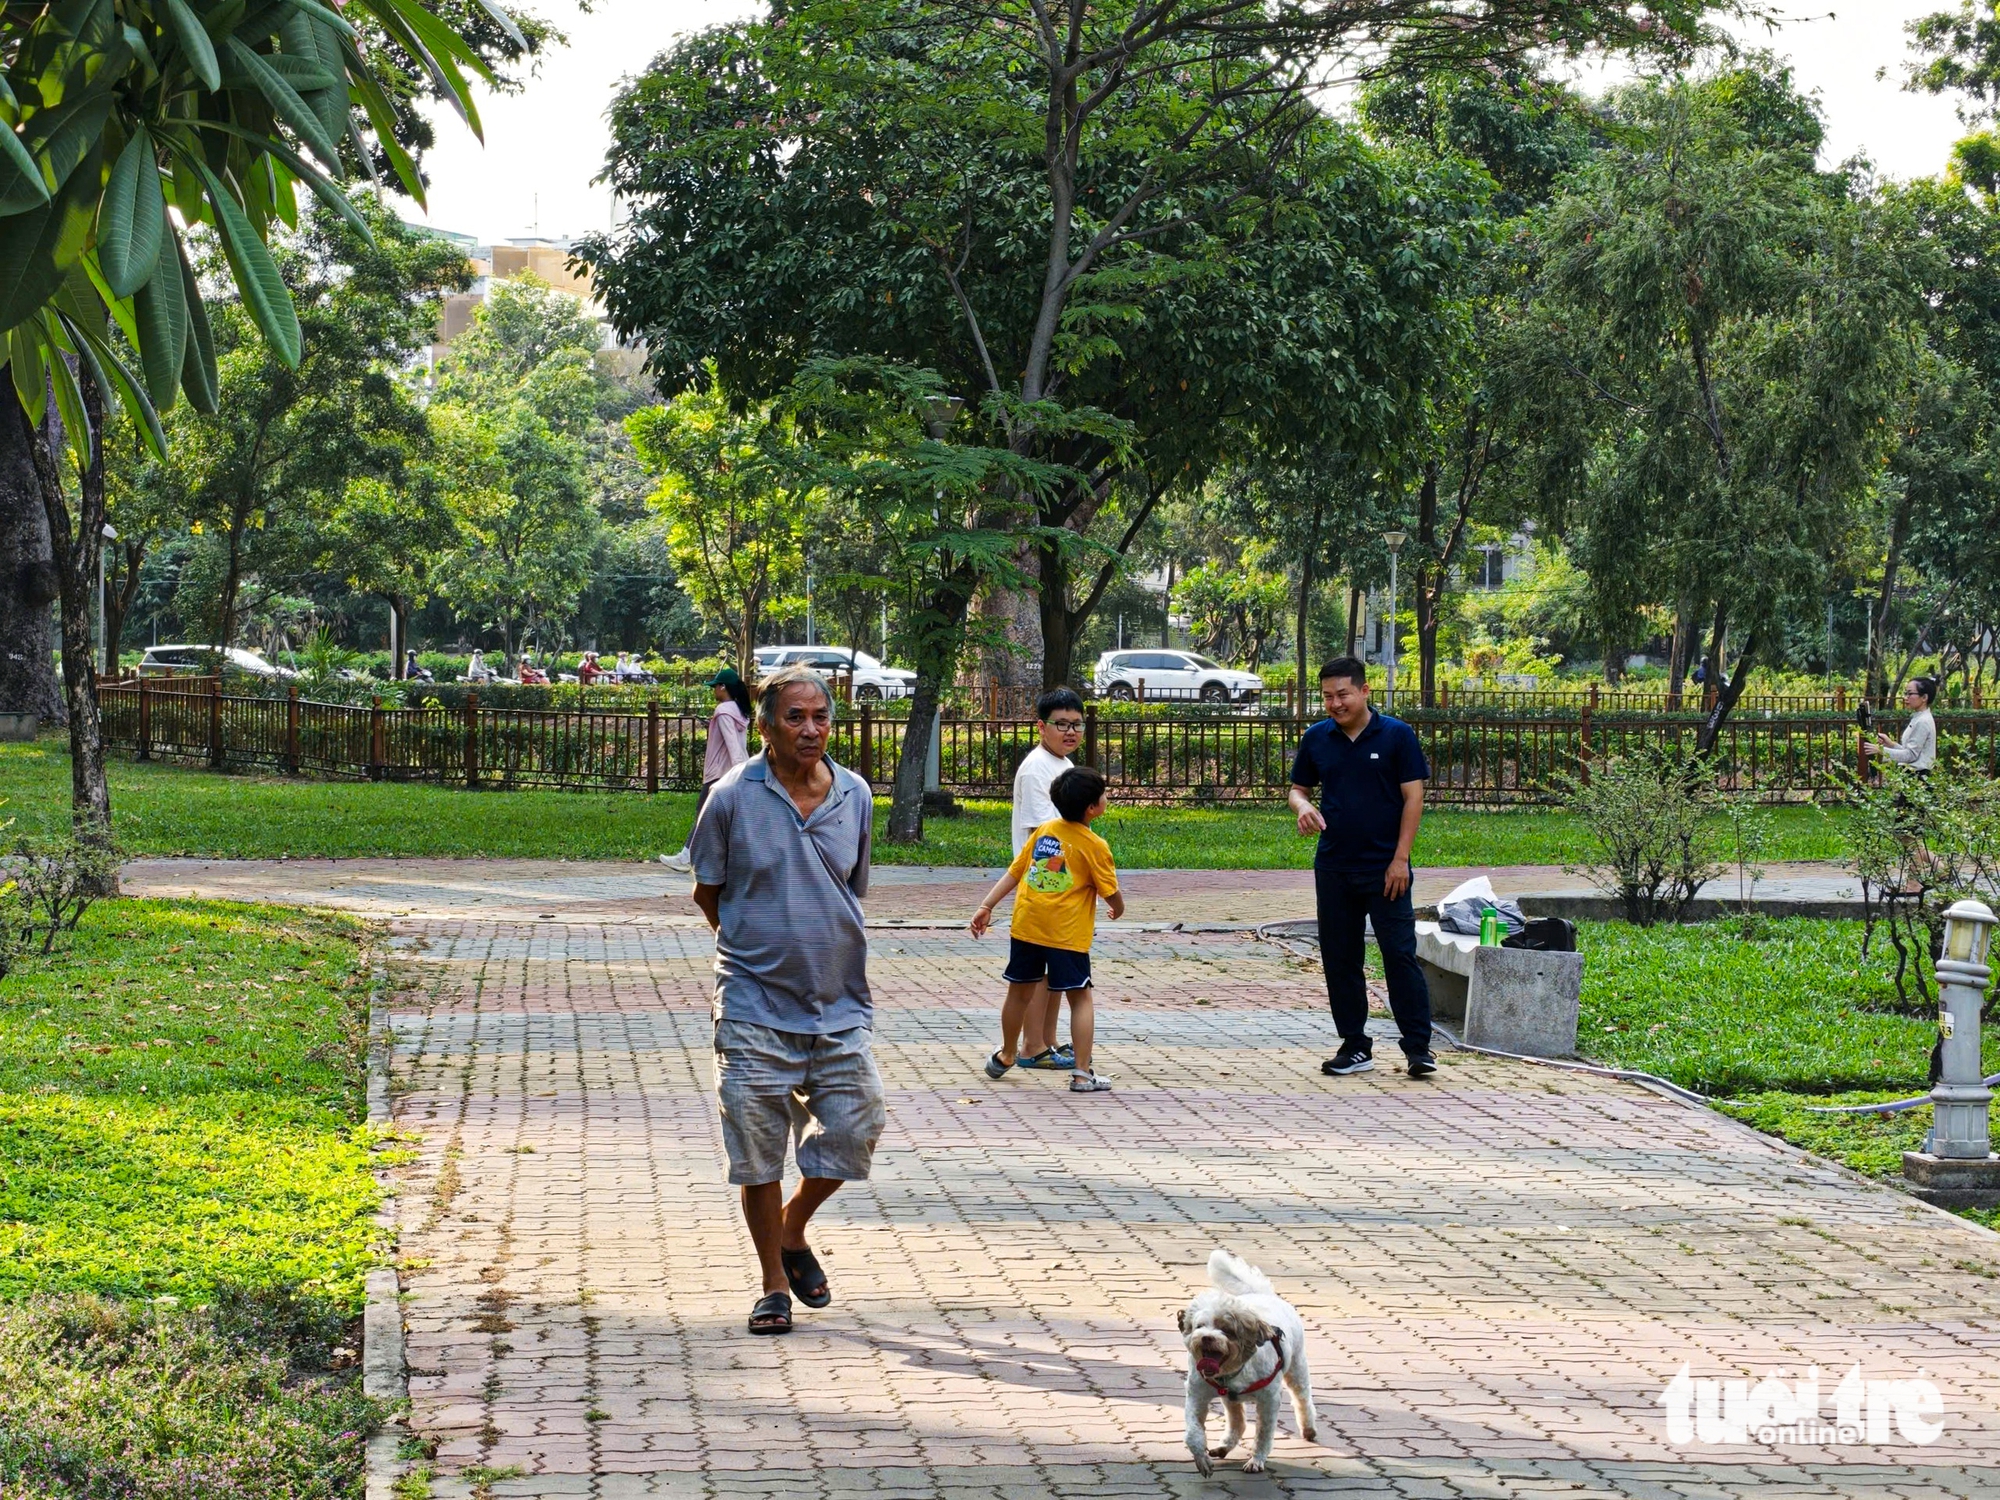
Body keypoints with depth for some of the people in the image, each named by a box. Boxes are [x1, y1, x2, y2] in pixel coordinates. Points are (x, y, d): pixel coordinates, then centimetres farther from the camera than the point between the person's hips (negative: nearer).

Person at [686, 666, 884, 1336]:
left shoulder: (855, 796, 3)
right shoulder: (732, 797, -7)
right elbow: (707, 891, 5)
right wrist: (756, 946, 9)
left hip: (840, 1003, 3)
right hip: (755, 1006, -3)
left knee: (853, 1130, 1)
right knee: (758, 1153, 2)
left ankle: (794, 1231, 29)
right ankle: (773, 1282, 18)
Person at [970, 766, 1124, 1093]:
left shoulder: (1044, 831, 8)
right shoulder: (1095, 846, -7)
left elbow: (1012, 874, 10)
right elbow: (1112, 894, -3)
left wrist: (986, 907, 13)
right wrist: (1117, 910, 20)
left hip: (1026, 927, 5)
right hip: (1067, 932, -5)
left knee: (1020, 991, 18)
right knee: (1080, 998, 3)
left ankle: (1006, 1056, 36)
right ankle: (1082, 1073, -2)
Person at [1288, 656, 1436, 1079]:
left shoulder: (1396, 735, -5)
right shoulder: (1316, 739, 6)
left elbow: (1413, 796, -5)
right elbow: (1298, 788, 15)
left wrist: (1400, 858, -10)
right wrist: (1303, 807, -11)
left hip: (1384, 869, -4)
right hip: (1333, 868, 4)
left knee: (1400, 955, -5)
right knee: (1339, 959, 7)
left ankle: (1418, 1048, 1)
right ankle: (1354, 1047, 17)